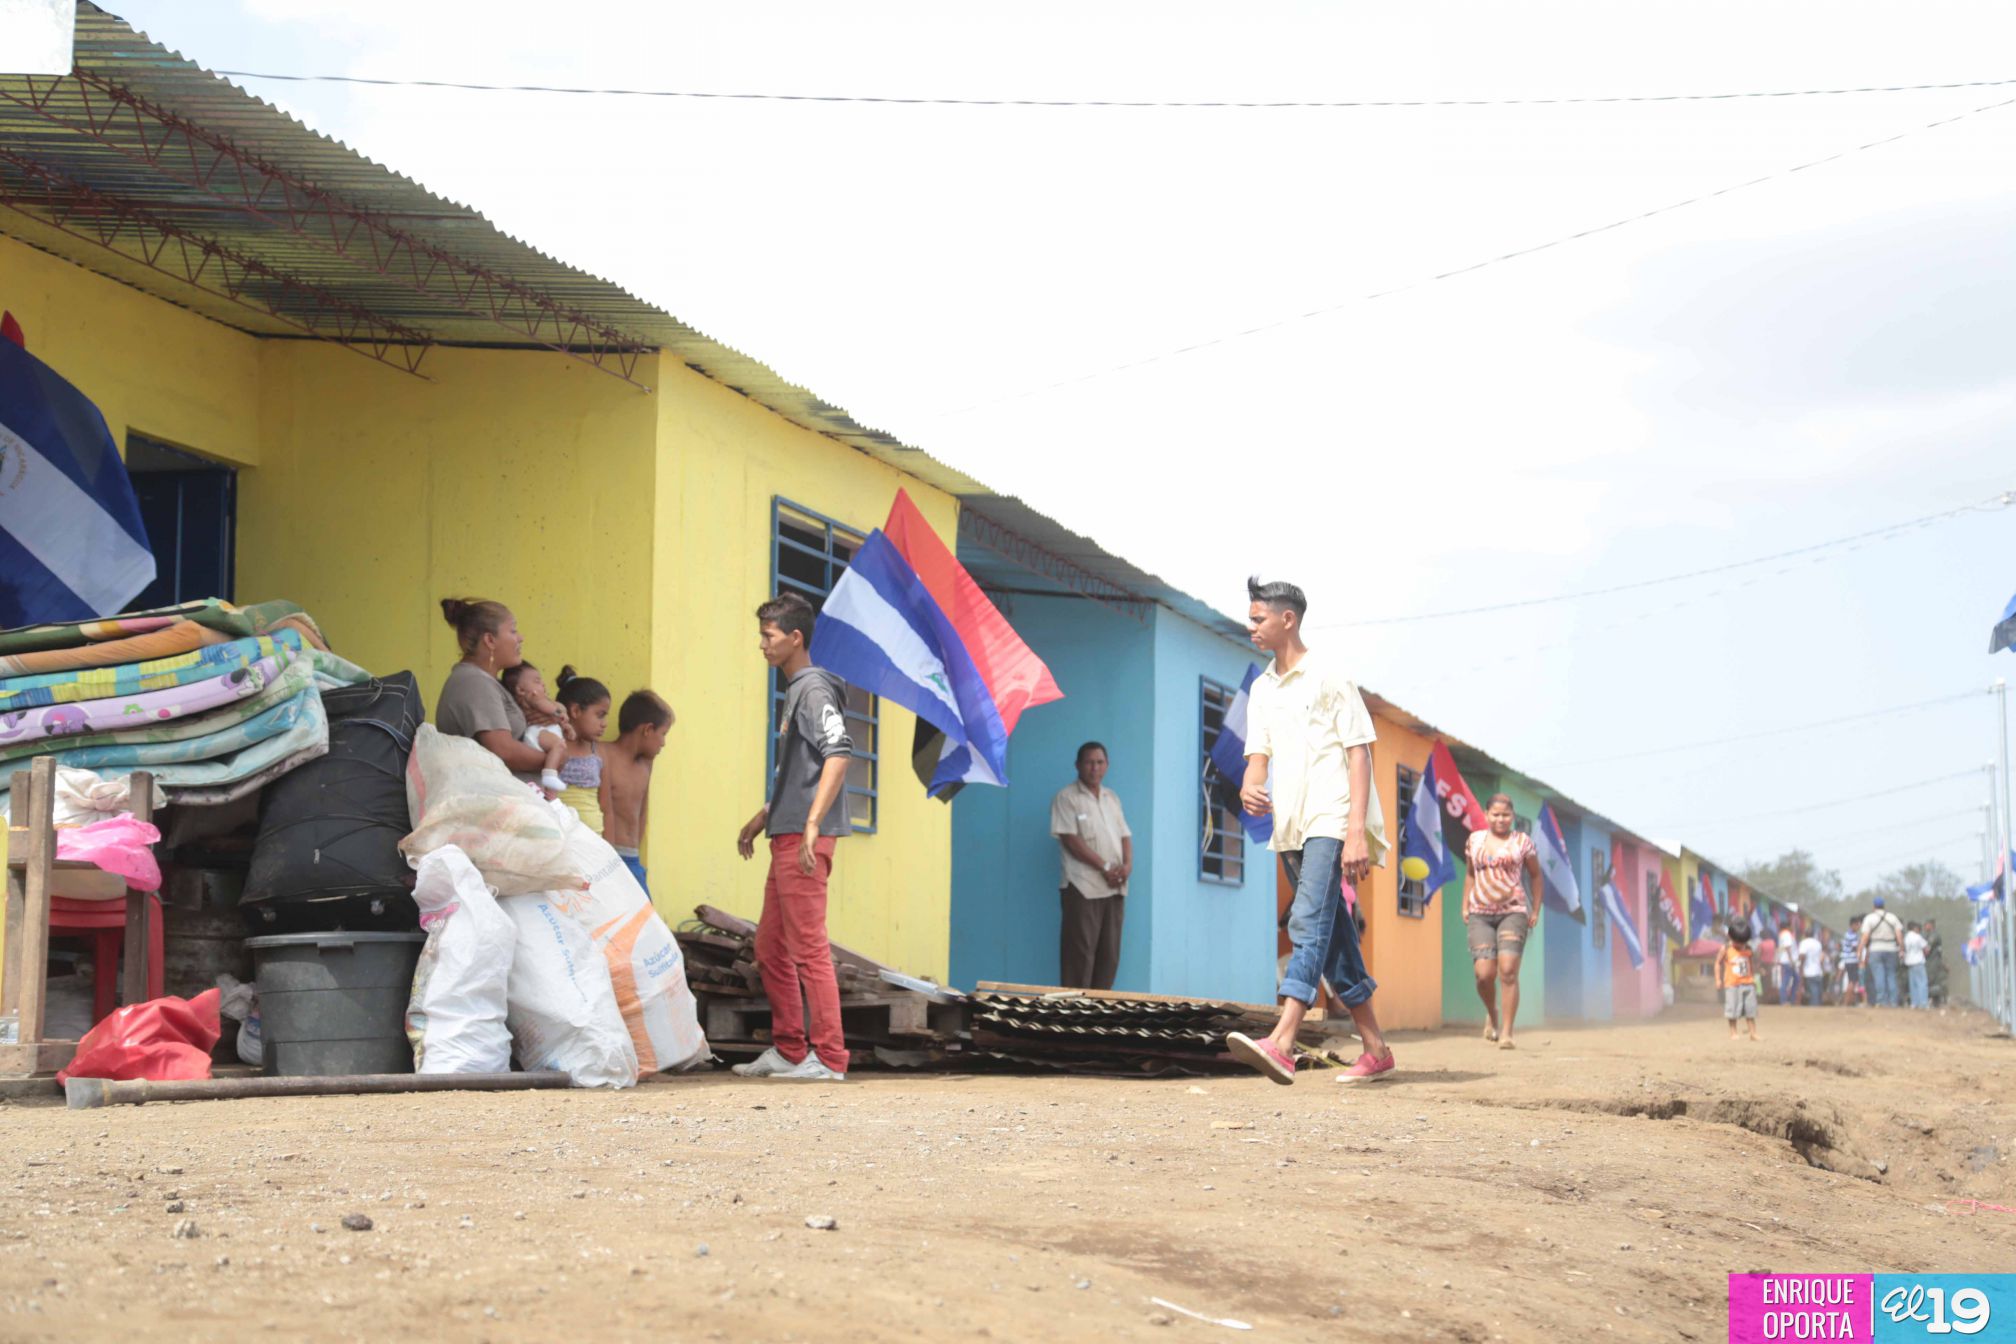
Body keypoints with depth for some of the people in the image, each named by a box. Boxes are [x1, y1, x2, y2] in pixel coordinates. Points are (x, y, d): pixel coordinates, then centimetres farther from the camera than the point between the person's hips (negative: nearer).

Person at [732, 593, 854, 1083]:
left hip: (805, 839, -10)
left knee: (808, 947, -9)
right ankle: (788, 1050, 20)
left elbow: (838, 754, -23)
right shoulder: (794, 691, 19)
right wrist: (762, 818, 32)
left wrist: (812, 825, -28)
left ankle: (829, 1057, -7)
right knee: (770, 947, 14)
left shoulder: (814, 688, -10)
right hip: (787, 838, 10)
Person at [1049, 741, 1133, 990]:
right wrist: (1105, 867, -15)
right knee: (1081, 953, -10)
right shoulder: (1066, 798, -2)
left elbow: (1125, 836, 16)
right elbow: (1070, 840, -11)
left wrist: (1127, 864, -5)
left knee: (1109, 954, 4)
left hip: (1114, 887, 7)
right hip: (1083, 886, -7)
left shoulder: (1112, 798, 19)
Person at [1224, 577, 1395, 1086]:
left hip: (1331, 820, -8)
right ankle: (1376, 1048, 18)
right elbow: (1259, 754, 14)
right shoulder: (1261, 689, 17)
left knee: (1309, 922, -21)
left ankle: (1281, 1044, -36)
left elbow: (1359, 753, -8)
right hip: (1290, 826, 8)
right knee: (1331, 934, 10)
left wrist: (1356, 832, -17)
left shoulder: (1328, 678, -3)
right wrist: (1249, 786, -12)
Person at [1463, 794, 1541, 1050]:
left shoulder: (1522, 841, 6)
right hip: (1480, 914, 2)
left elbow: (1535, 875, 15)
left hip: (1513, 912, -2)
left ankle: (1506, 1033, -10)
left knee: (1508, 971, -14)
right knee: (1484, 973, -10)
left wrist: (1535, 910, 10)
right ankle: (1492, 1013, 21)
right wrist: (1465, 906, 16)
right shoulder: (1474, 840, 12)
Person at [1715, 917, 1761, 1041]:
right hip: (1732, 984, -2)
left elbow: (1752, 964, 15)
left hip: (1748, 983, 3)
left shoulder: (1749, 950, 4)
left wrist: (1753, 978, 12)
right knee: (1732, 1009, -1)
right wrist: (1718, 979, -5)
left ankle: (1753, 1033, 7)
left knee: (1750, 1008, 2)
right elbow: (1718, 963, 0)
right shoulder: (1726, 949, -4)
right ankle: (1733, 1033, 8)